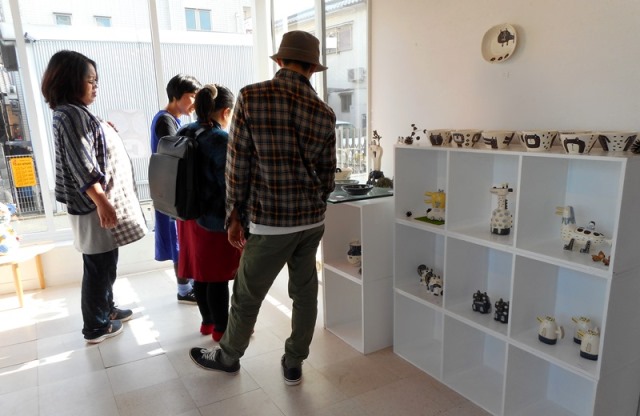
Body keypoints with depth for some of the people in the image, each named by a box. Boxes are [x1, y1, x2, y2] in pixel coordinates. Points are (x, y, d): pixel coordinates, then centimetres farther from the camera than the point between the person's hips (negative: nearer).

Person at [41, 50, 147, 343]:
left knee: (104, 265, 20)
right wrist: (102, 203, -25)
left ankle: (106, 309, 35)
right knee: (99, 267, 1)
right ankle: (96, 327, 15)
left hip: (99, 201, 10)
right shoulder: (71, 114, -17)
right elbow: (82, 166, -24)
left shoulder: (75, 112, 15)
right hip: (93, 205, -10)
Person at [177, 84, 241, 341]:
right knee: (218, 276, 6)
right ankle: (221, 328, 21)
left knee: (201, 272, 18)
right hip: (217, 220, -8)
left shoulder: (183, 134, 6)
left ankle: (207, 321, 33)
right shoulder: (222, 140, -20)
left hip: (190, 216, 8)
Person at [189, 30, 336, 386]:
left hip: (271, 222, -4)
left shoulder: (251, 97, -11)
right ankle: (293, 365, 32)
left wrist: (234, 216, 2)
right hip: (312, 221, 4)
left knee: (246, 296, 15)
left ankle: (228, 357, 37)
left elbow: (237, 165, -9)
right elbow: (327, 175, 7)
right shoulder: (325, 113, 0)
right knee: (305, 293, 16)